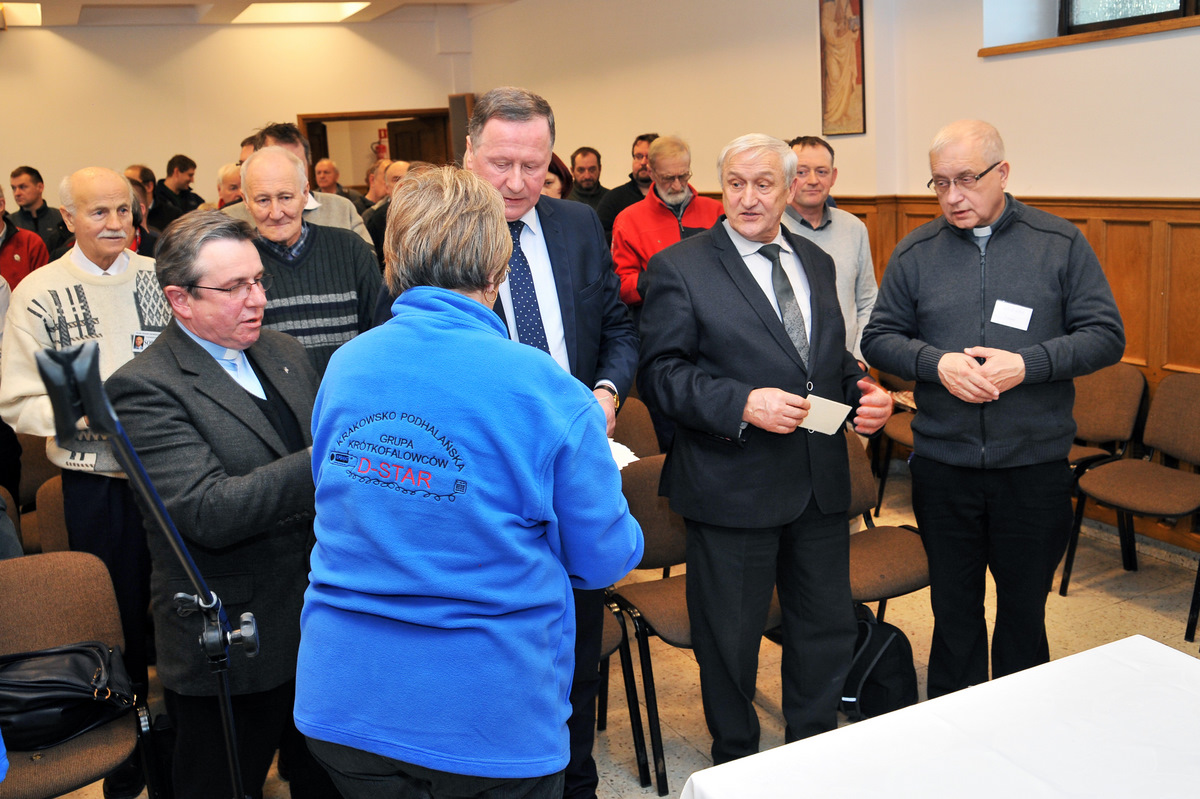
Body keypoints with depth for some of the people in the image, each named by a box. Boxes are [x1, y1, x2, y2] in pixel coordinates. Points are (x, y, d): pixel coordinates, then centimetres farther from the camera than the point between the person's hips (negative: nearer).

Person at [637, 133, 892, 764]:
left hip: (821, 482, 6)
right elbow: (660, 373, -13)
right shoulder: (679, 268, -8)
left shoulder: (817, 263, 11)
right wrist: (743, 405, -25)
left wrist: (862, 392, -1)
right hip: (732, 487, -5)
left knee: (829, 628, 17)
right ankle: (734, 761, 35)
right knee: (730, 639, 11)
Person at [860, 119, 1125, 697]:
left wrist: (1027, 364, -17)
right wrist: (936, 363, -15)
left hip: (1035, 461, -1)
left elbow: (1106, 335, -2)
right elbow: (878, 338, 4)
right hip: (942, 463, 1)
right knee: (953, 606, 13)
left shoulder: (1061, 244, 0)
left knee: (1025, 602, 13)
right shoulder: (915, 253, 3)